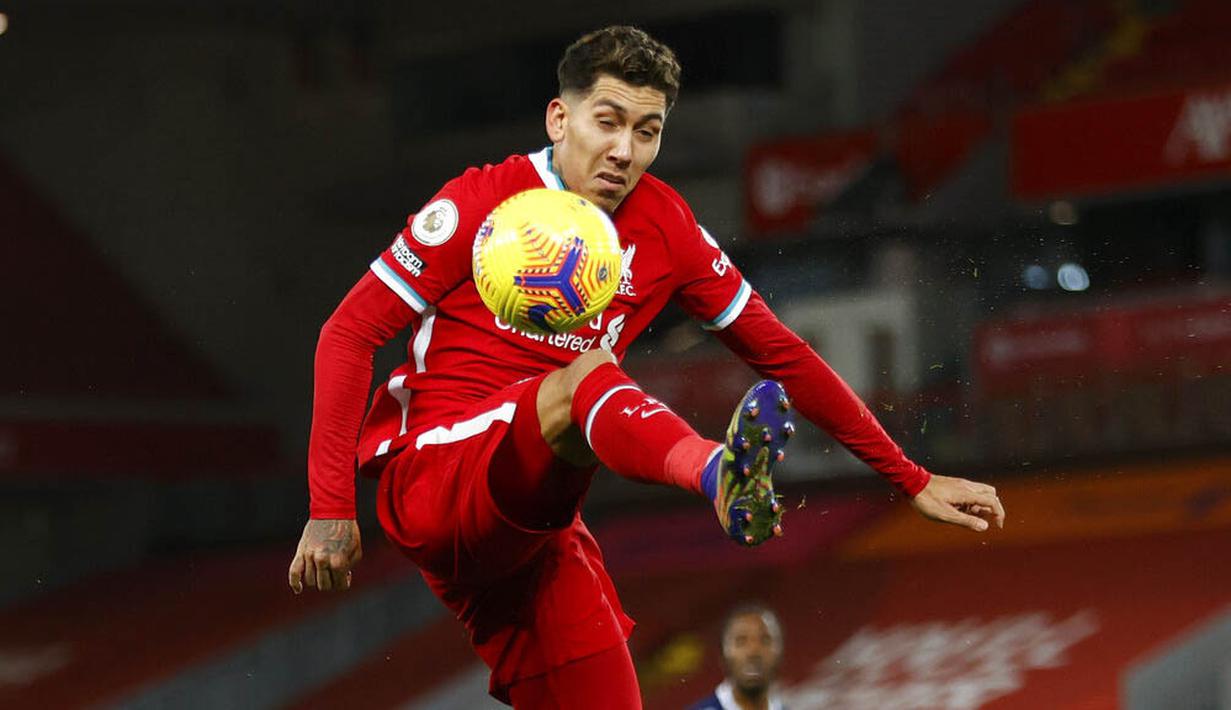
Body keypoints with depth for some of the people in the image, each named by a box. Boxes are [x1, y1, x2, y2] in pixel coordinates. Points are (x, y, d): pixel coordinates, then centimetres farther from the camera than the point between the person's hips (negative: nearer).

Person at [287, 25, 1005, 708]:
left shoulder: (665, 228, 8)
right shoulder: (485, 203, -5)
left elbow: (781, 354, 14)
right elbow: (351, 332, -4)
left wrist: (912, 481, 13)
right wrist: (330, 508, -11)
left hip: (534, 522, 6)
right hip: (430, 482, -6)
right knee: (588, 376, -32)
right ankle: (721, 475, -63)